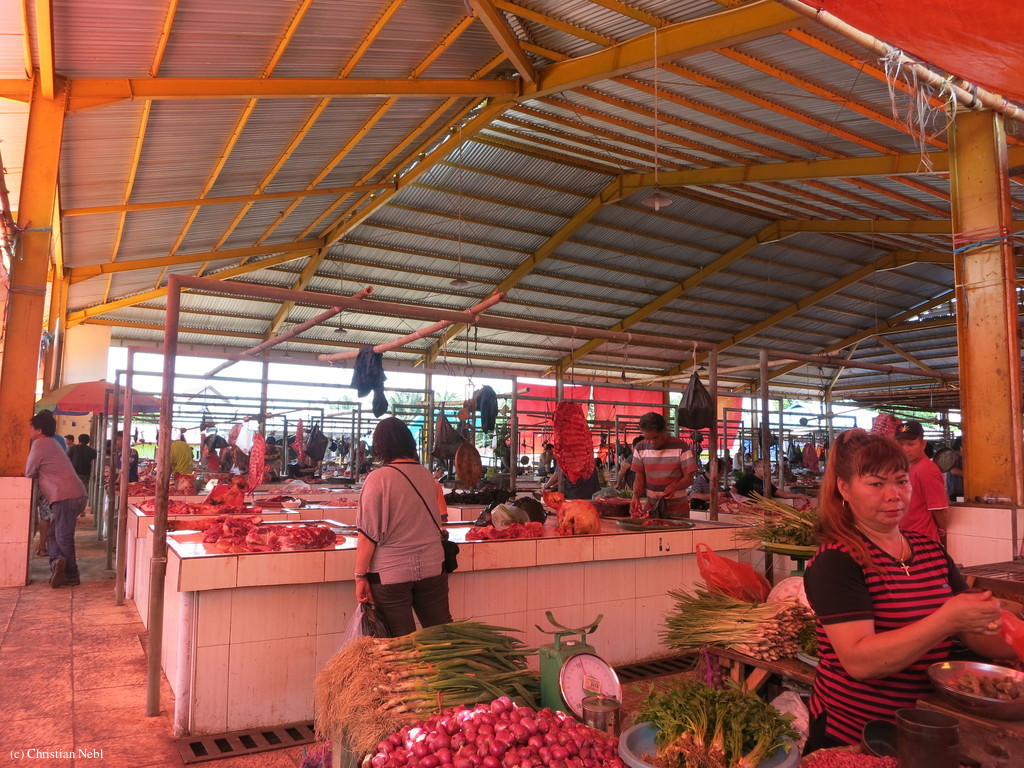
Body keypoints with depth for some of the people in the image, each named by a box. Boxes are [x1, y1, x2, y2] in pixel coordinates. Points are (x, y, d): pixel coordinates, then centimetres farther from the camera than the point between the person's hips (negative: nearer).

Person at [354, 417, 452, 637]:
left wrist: (360, 576, -5)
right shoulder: (427, 475, 4)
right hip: (432, 568, 5)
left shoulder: (378, 478, -11)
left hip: (390, 574, -4)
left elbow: (368, 534, -13)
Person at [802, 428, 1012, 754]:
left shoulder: (931, 551, 4)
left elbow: (979, 634, 3)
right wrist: (946, 620, -34)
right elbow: (859, 661, -27)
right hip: (850, 737, -6)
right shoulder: (836, 561, -18)